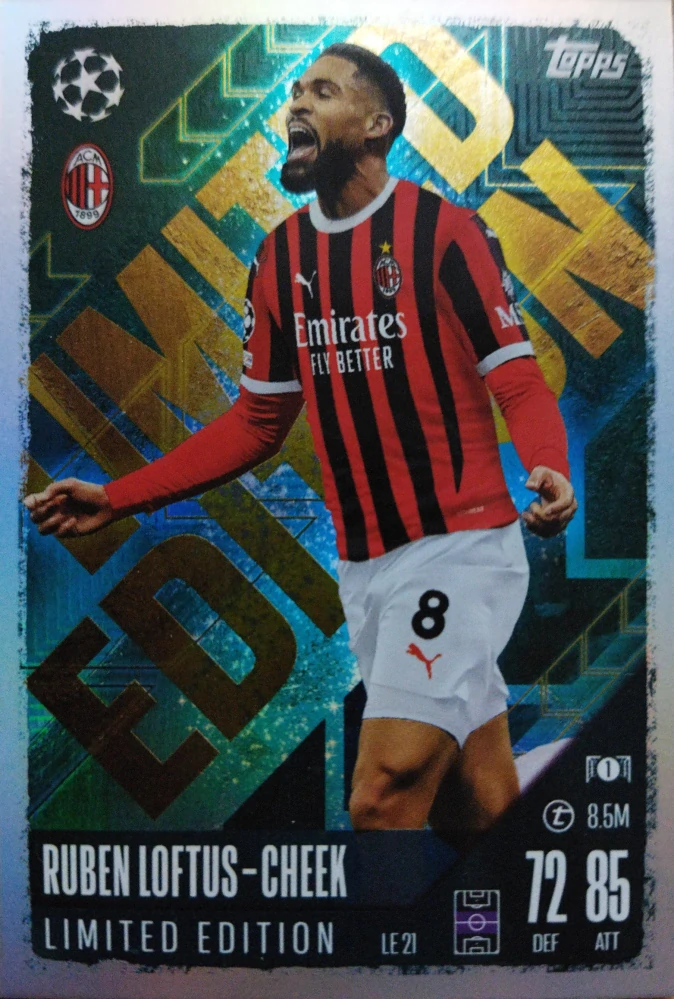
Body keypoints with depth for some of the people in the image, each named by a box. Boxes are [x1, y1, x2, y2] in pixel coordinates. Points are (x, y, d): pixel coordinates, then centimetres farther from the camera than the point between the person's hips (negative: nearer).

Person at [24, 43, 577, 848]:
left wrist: (550, 469, -29)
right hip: (362, 566, 5)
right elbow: (259, 420, 11)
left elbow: (519, 384, -6)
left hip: (457, 547, -5)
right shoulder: (279, 257, 10)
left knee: (383, 800, -9)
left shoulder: (445, 230, -6)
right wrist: (118, 497, 7)